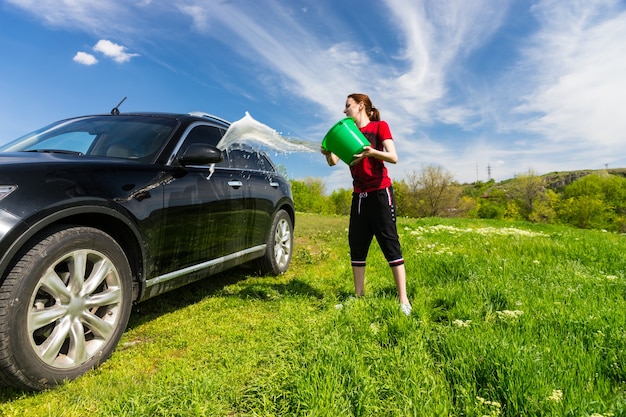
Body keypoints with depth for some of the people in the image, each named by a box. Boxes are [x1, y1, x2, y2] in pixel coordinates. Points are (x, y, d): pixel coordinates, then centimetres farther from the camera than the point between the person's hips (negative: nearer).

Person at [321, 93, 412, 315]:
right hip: (359, 196, 6)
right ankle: (359, 296, 13)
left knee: (390, 244, -8)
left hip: (380, 193, -6)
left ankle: (404, 301, -5)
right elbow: (333, 161, 3)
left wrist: (372, 152, -31)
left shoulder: (380, 126, -1)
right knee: (356, 245, 4)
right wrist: (327, 153, -20)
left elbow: (394, 157, -13)